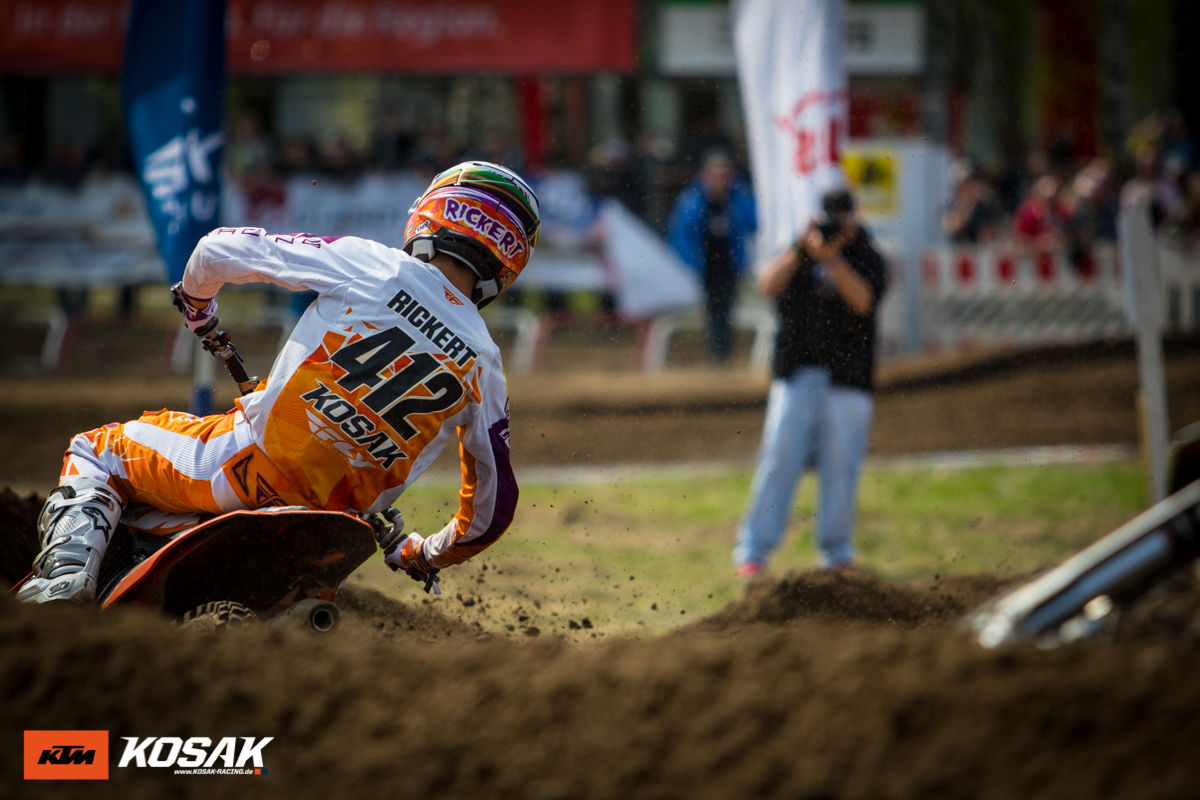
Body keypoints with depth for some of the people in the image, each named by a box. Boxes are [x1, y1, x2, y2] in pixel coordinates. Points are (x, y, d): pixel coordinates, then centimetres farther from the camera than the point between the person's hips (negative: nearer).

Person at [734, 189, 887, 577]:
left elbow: (862, 300, -12)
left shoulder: (866, 259, 6)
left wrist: (830, 256, -21)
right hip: (796, 374, 1)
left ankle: (837, 552, 10)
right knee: (778, 459, -4)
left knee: (840, 467, 0)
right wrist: (799, 250, -16)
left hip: (846, 380, -1)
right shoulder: (799, 255, 12)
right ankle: (753, 551, -2)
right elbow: (768, 284, -4)